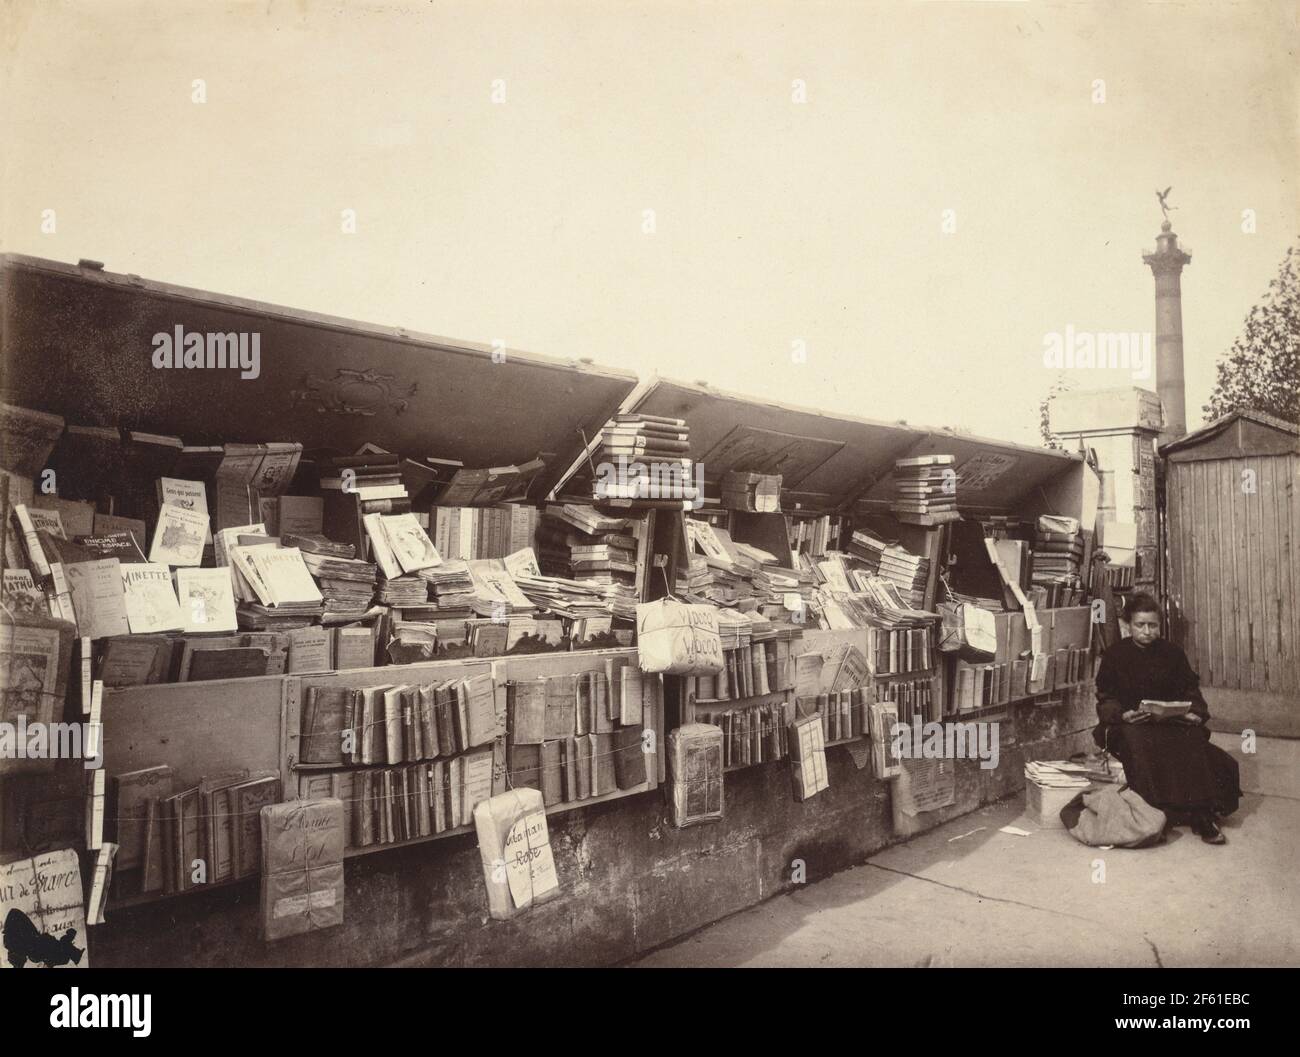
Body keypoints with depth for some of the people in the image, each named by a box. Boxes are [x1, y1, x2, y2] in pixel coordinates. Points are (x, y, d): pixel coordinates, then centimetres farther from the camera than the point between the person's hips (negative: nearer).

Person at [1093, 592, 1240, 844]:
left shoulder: (1172, 653, 12)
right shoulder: (1114, 655, 5)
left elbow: (1190, 689, 12)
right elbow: (1106, 698, 1)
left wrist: (1195, 713, -9)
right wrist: (1122, 714, -19)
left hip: (1172, 721, 2)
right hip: (1130, 725, -2)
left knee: (1191, 740, -30)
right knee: (1140, 745, -35)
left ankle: (1201, 814, -30)